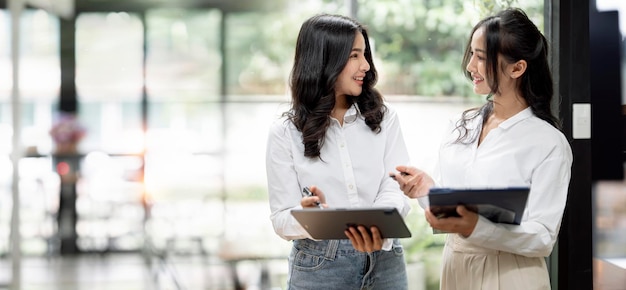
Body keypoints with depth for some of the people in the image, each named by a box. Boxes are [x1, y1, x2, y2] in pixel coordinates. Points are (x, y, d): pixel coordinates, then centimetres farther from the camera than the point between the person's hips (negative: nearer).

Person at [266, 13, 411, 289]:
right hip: (318, 267, -2)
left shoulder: (384, 117, 2)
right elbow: (282, 218, -5)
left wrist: (379, 226, -29)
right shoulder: (285, 133, -4)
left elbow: (396, 189, -9)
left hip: (384, 263, 2)